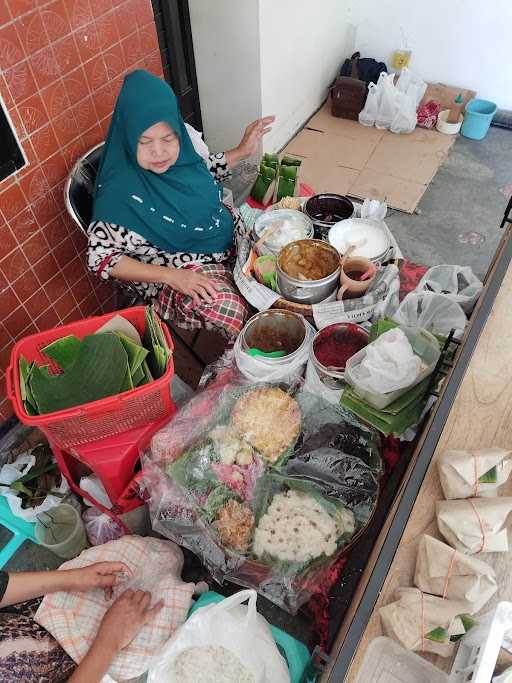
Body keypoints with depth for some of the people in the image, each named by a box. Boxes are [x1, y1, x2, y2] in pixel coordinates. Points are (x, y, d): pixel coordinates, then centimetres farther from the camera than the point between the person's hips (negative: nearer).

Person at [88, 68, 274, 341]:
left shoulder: (187, 141, -7)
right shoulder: (121, 189, -25)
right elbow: (100, 258, -22)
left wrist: (242, 151, 4)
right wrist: (171, 276, -29)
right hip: (181, 268, -7)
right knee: (234, 313, -28)